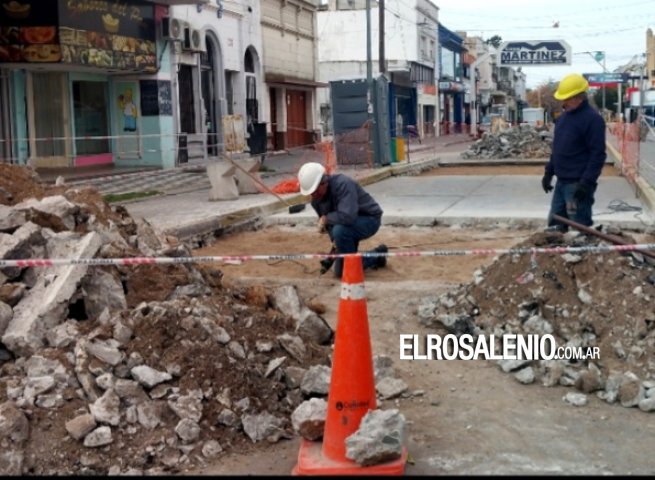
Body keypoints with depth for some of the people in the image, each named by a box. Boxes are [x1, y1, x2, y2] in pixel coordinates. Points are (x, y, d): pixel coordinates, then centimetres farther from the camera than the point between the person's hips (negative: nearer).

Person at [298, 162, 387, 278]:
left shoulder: (343, 184, -30)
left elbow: (347, 217, -40)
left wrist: (326, 218, -25)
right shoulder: (316, 199, -5)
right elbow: (331, 222, 6)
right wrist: (334, 239, -12)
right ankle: (376, 257, 25)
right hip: (351, 225, 8)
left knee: (340, 230, -37)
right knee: (340, 272, 6)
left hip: (369, 219, -8)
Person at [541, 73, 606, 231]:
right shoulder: (564, 116, 13)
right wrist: (549, 172, 18)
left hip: (578, 184, -9)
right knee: (554, 226, 13)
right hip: (561, 182, 9)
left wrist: (587, 182, -22)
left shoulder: (592, 119, -14)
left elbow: (598, 154, -17)